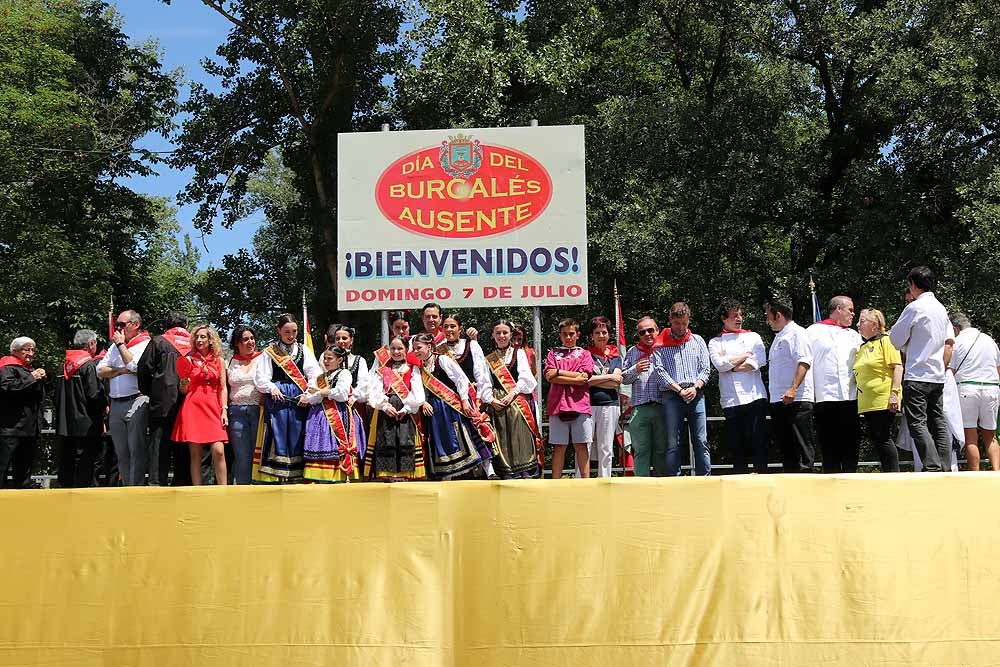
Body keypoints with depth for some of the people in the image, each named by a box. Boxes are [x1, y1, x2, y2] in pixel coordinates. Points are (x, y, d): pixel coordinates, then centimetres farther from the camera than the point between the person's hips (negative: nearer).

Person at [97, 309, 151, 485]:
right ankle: (126, 489, 12)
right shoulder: (115, 346, 21)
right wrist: (121, 370, -5)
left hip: (136, 403, -7)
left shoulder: (146, 344, 0)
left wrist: (121, 344, -3)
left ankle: (136, 489, -8)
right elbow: (100, 371, 13)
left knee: (137, 451, -9)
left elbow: (135, 367, -15)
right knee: (121, 452, 7)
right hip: (116, 404, 7)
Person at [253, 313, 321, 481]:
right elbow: (261, 377, 4)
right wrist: (272, 388, -13)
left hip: (300, 398, 1)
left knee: (297, 437, 0)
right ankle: (277, 476, -2)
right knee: (278, 437, -3)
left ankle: (296, 476, 2)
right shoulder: (270, 352, 9)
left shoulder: (304, 350, 12)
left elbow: (315, 374, 3)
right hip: (277, 398, -1)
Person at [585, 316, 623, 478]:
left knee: (606, 449, 5)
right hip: (587, 404, -2)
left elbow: (617, 382, 1)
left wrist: (594, 380, -5)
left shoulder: (615, 357, 14)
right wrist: (609, 377, -3)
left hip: (609, 405, 2)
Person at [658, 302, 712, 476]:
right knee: (672, 443, -2)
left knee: (701, 441, -1)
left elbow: (705, 369, 9)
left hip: (696, 395, 2)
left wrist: (695, 388, -8)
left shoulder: (698, 341, 15)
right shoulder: (661, 343, 6)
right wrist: (679, 390, -11)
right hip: (672, 396, -2)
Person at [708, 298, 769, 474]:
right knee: (736, 445, 2)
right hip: (731, 400, 0)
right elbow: (720, 364, -7)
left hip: (755, 396, 0)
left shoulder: (753, 336, 14)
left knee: (758, 440, -4)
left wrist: (731, 366, -4)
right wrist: (747, 355, -1)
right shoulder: (715, 342, 12)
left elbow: (760, 361, -3)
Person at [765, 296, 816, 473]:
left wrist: (793, 389, -27)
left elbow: (804, 362, -18)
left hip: (797, 400, -9)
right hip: (778, 401, 9)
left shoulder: (797, 333, -5)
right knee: (784, 446, 10)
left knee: (802, 444, -8)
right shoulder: (778, 337, 22)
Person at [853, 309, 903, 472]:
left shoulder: (886, 341, -6)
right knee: (876, 440, 8)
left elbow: (898, 367, -14)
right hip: (867, 403, 8)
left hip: (883, 401, -8)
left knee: (883, 439, -7)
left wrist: (894, 393, -21)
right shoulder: (862, 347, 19)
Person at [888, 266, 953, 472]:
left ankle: (933, 469, -15)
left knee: (917, 424, -7)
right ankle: (944, 468, 8)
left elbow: (895, 340, -4)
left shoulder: (915, 307, -10)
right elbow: (949, 343, 17)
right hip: (938, 377, 8)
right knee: (938, 423, 8)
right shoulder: (941, 308, 14)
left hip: (917, 376, -8)